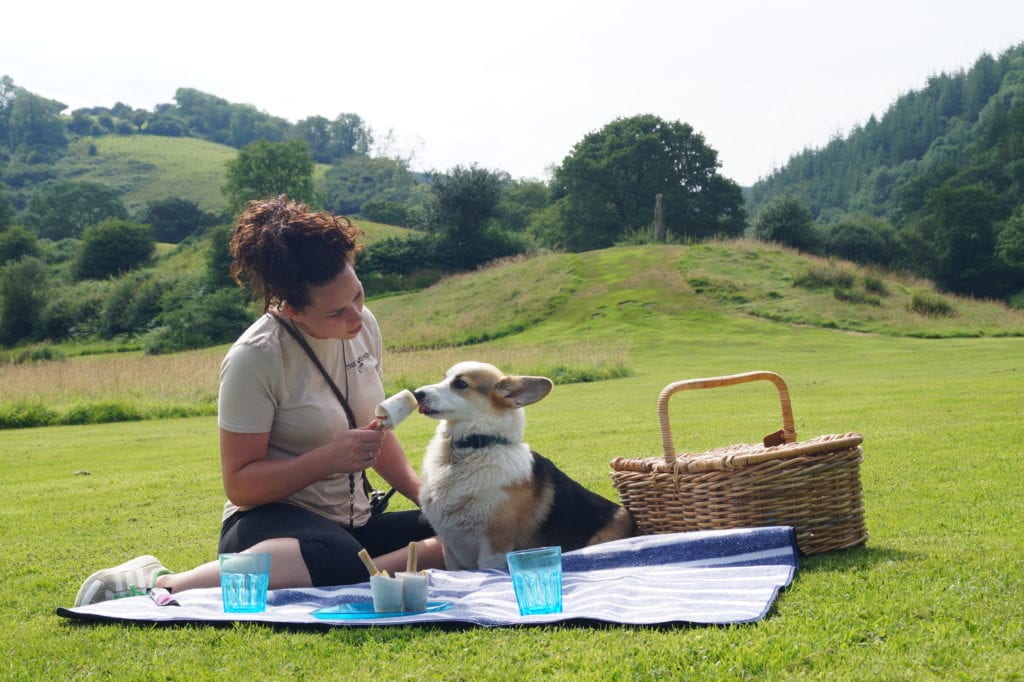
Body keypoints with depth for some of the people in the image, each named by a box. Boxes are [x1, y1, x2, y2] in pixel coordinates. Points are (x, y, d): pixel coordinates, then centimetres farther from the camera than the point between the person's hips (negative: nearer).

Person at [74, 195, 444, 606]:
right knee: (337, 560, -43)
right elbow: (240, 485, -12)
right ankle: (164, 585, -30)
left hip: (352, 525, 7)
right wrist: (330, 457, -24)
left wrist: (423, 491, 3)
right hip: (271, 521, -7)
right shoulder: (255, 359, -16)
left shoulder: (364, 326, 4)